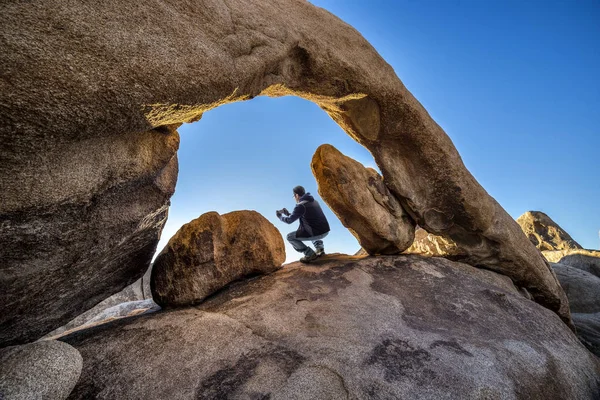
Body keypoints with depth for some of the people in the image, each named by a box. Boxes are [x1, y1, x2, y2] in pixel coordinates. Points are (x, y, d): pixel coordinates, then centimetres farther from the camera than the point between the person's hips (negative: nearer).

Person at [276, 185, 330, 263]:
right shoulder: (314, 201, 15)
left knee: (290, 237, 8)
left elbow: (289, 220, -2)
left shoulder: (300, 205, -11)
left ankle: (310, 254, 2)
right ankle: (320, 248, 21)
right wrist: (288, 214, 30)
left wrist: (280, 216, 18)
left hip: (317, 233, -8)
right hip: (325, 231, 8)